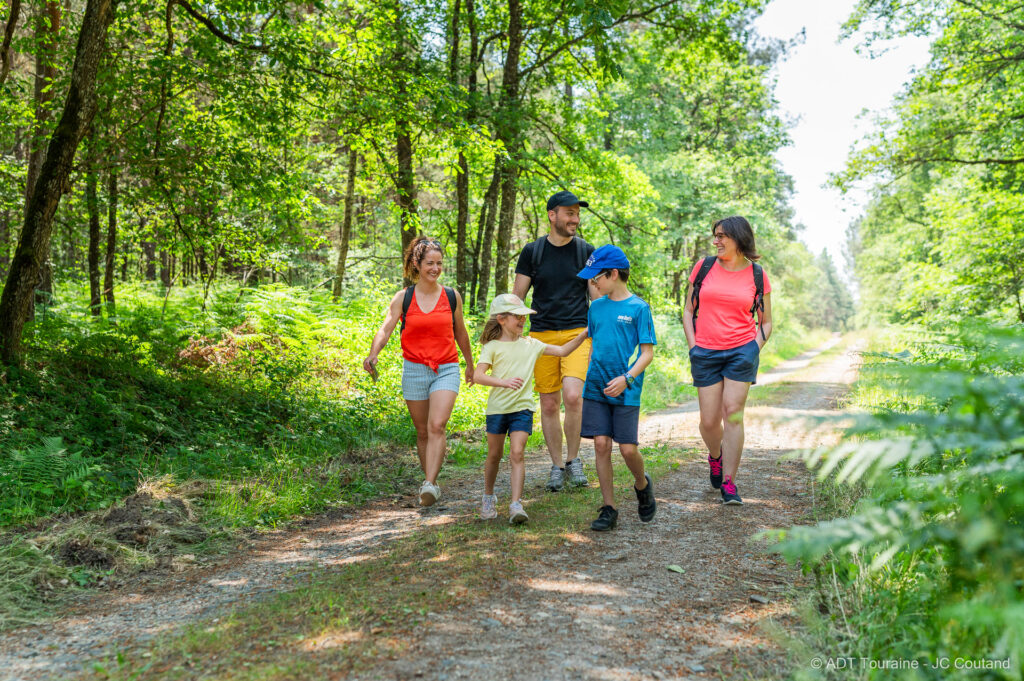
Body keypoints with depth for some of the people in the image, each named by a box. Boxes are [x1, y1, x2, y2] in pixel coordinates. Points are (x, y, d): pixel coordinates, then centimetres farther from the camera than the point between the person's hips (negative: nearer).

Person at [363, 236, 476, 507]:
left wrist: (470, 364, 27)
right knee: (422, 431, 9)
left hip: (446, 370, -1)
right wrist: (373, 354, -30)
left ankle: (429, 484, -23)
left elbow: (460, 333, 17)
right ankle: (429, 483, 24)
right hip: (414, 370, 1)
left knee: (437, 426, -18)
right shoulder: (403, 298, 1)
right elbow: (385, 329, -11)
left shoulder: (452, 296, 4)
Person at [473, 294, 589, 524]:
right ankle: (488, 498, 31)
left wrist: (583, 334, -1)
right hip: (497, 408, -1)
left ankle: (516, 505, -13)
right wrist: (503, 382, -31)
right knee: (494, 455, 10)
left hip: (522, 408, 1)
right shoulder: (492, 347, -4)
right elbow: (477, 376, -16)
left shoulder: (530, 345, 7)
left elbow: (562, 351, 11)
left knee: (517, 454, -11)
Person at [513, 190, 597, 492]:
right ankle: (557, 466, 19)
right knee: (549, 404, 4)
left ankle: (573, 459, 3)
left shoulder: (587, 252, 6)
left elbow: (597, 298, 9)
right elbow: (517, 296, 9)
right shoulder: (532, 251, 6)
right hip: (542, 335, 1)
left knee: (573, 396, -18)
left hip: (578, 334, -1)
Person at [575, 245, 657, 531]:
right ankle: (609, 508, 9)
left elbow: (647, 353, -7)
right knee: (601, 445, 0)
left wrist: (626, 378, -19)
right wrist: (588, 376, 12)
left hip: (626, 391, -4)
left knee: (628, 449, -4)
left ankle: (642, 485, 29)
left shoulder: (638, 308, -5)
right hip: (596, 387, 4)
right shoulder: (596, 307, 10)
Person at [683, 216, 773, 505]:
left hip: (741, 351, -1)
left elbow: (766, 322, 11)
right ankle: (715, 457, 34)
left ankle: (729, 482, 0)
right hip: (705, 352, 1)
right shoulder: (704, 267, 4)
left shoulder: (757, 275, 2)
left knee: (733, 412, -8)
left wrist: (754, 350, -4)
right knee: (709, 421, 1)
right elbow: (689, 311, 10)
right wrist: (693, 346, -1)